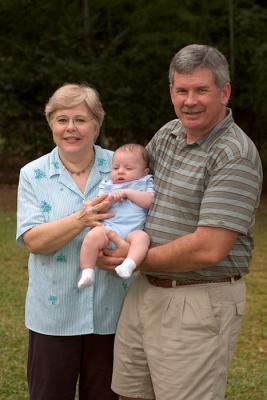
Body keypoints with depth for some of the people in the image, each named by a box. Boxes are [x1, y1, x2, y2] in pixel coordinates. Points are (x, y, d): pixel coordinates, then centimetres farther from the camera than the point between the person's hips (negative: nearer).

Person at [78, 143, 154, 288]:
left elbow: (150, 201, 0)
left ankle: (129, 264, -53)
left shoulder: (144, 184, 21)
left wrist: (128, 192, -3)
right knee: (93, 235, -30)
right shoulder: (107, 185, 26)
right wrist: (109, 198, -1)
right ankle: (87, 271, -27)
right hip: (108, 227, 1)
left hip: (132, 231, -1)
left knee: (142, 237, -35)